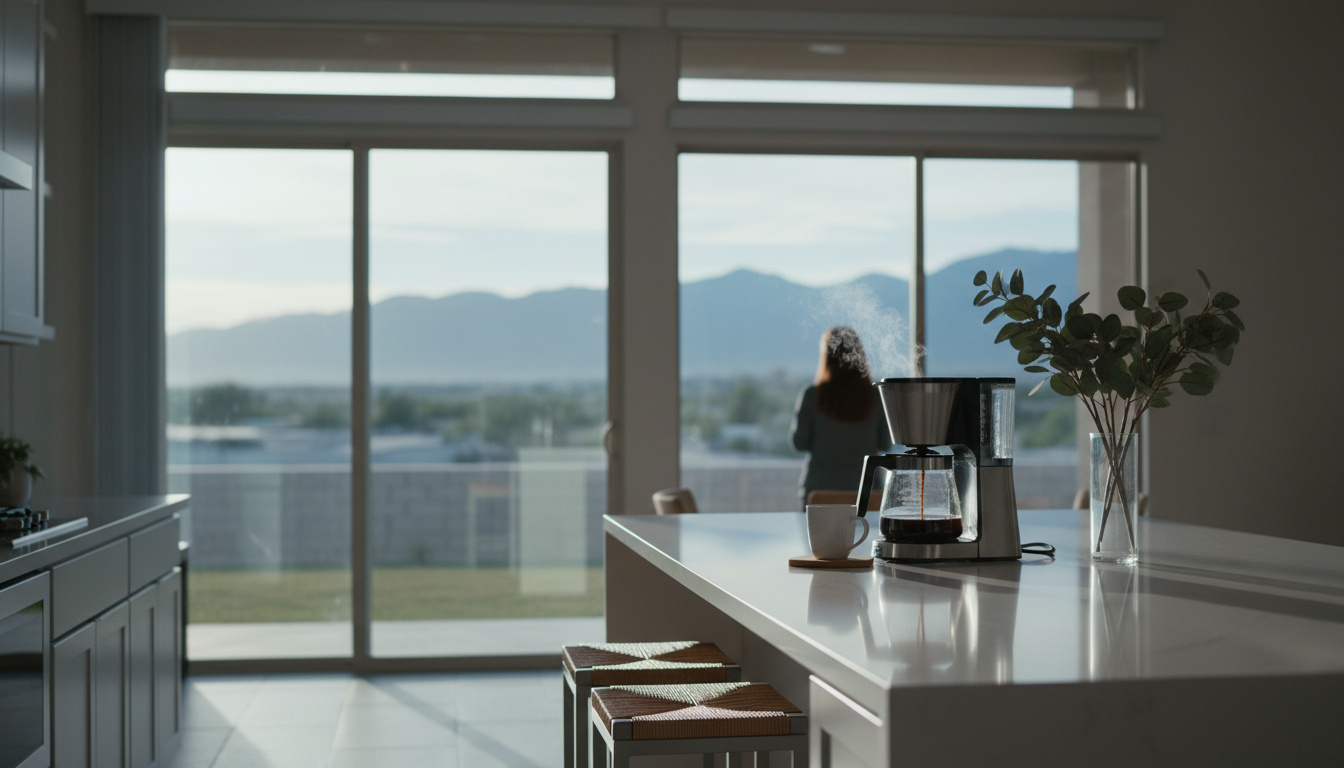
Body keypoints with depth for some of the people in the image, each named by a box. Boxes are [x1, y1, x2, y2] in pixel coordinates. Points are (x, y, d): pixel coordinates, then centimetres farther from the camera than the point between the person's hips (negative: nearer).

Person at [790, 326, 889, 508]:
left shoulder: (812, 396, -8)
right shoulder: (876, 395, -4)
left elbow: (799, 443, -2)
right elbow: (885, 444, 3)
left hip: (820, 486, -1)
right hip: (866, 485, 1)